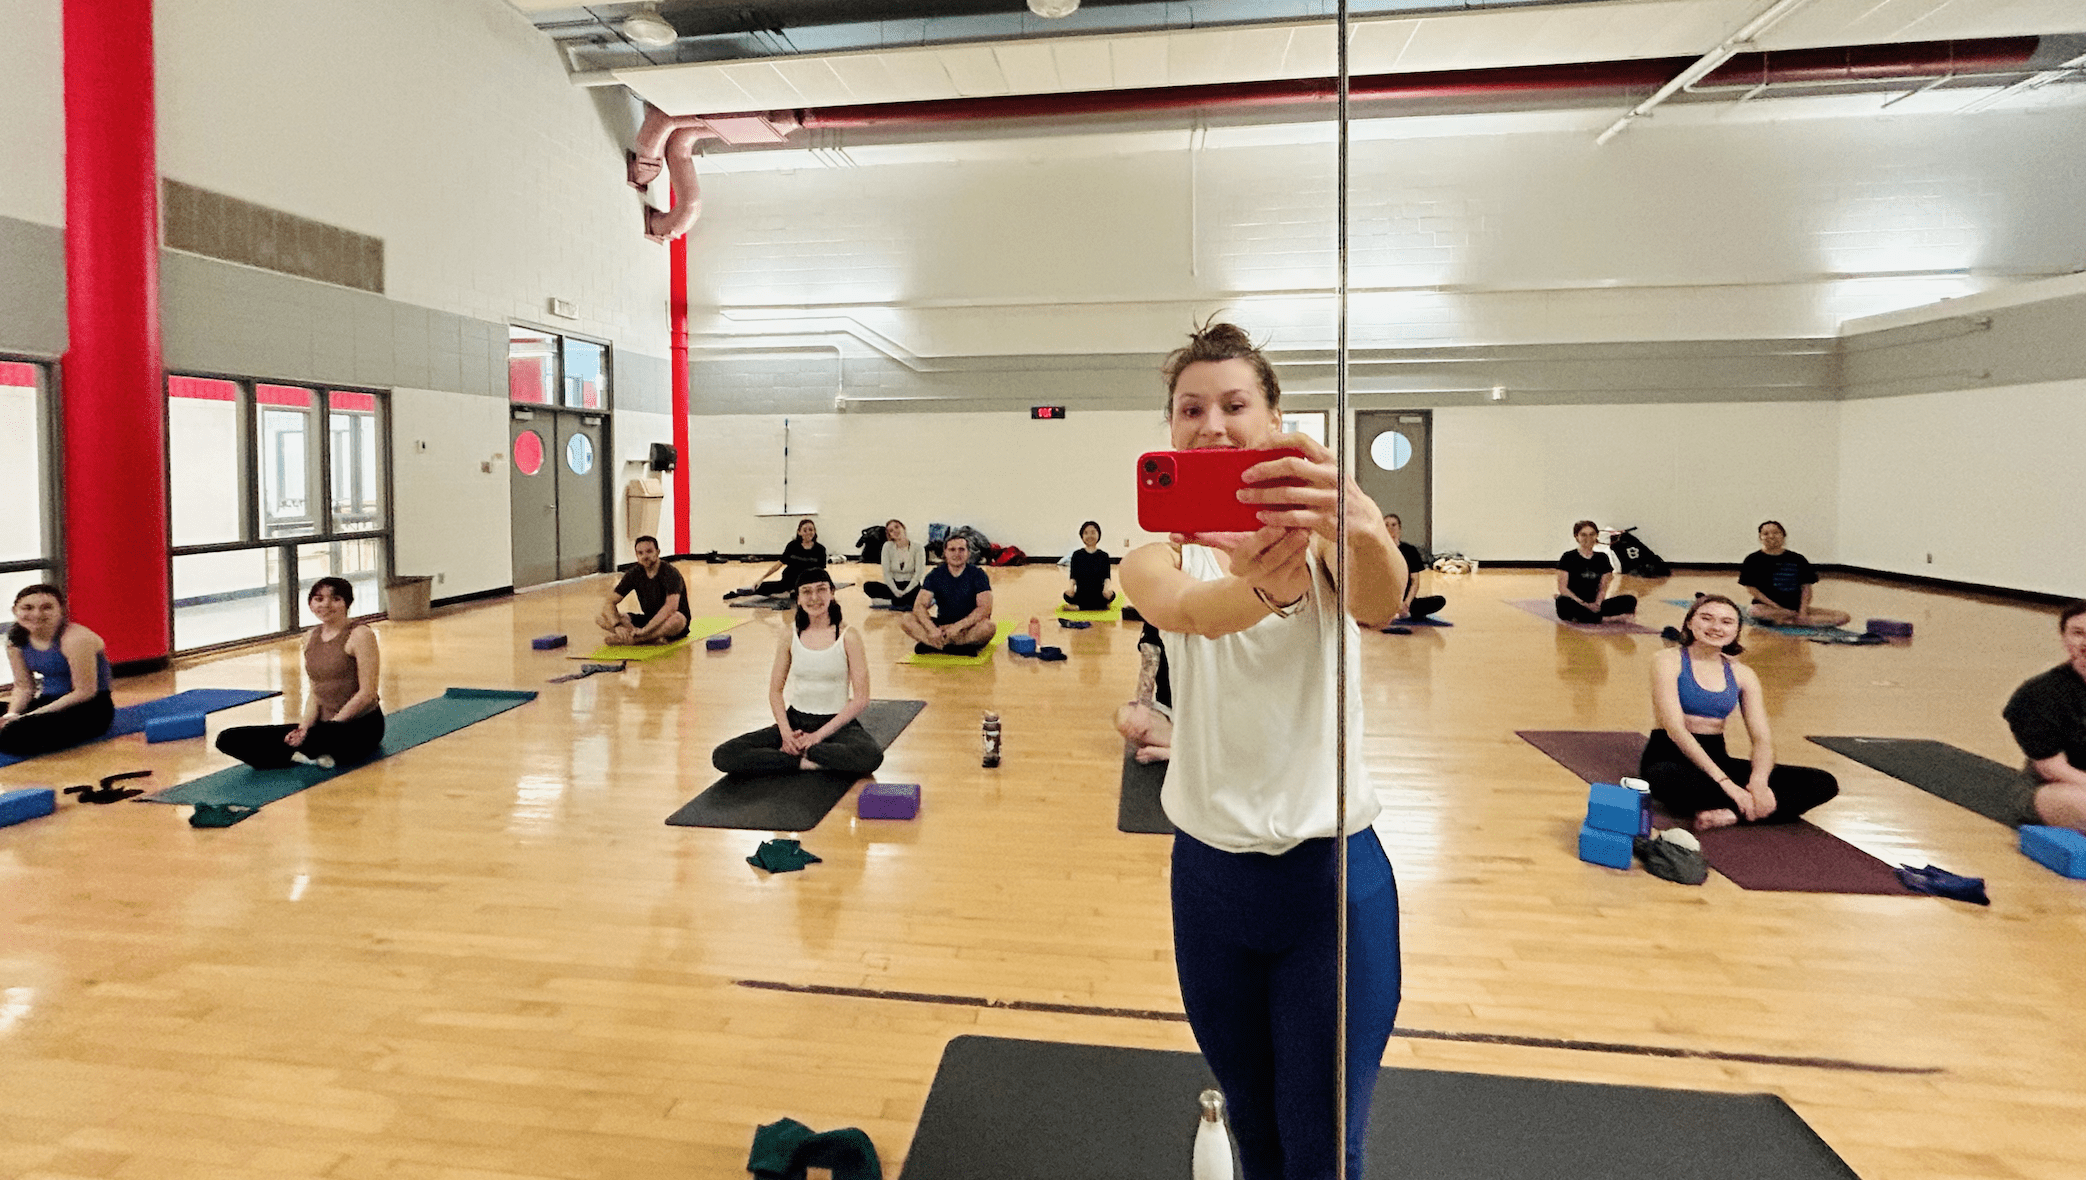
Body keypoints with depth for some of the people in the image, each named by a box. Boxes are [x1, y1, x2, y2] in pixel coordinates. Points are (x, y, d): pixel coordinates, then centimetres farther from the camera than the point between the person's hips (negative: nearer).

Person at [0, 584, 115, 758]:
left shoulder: (75, 639, -19)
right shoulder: (17, 639, 4)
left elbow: (84, 692, -19)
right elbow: (23, 687, 11)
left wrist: (31, 716, -19)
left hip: (90, 710, -7)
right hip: (49, 700, 7)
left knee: (14, 735, -29)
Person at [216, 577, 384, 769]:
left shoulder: (360, 635, -8)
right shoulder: (310, 638, 12)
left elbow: (367, 694, -13)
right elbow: (315, 692, 13)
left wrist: (332, 724, -17)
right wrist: (304, 727, -5)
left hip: (361, 726, -7)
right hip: (325, 726, 7)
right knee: (228, 739, -5)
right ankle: (313, 753, -12)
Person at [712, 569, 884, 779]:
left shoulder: (847, 637, -6)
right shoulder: (790, 638, 3)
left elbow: (861, 699, -9)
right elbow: (775, 691, 7)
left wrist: (820, 734, -15)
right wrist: (786, 732, -11)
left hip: (837, 723, -3)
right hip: (796, 720, 3)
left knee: (871, 757, -38)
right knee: (723, 756, -18)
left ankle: (798, 752, -17)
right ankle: (807, 763, -13)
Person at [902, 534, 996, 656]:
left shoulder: (977, 575, -5)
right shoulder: (935, 575, 1)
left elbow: (985, 609, -16)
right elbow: (919, 606, -9)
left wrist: (958, 626, -28)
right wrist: (932, 629, -29)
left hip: (969, 626, -3)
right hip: (942, 624, 3)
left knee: (987, 627, -36)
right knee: (906, 621, -21)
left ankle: (931, 645, -32)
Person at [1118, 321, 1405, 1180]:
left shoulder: (1327, 537, -8)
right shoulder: (1157, 557, -5)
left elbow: (1380, 602, -32)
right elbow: (1190, 609, -29)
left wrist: (1363, 534, -57)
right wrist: (1262, 589, -54)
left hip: (1333, 875, -2)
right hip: (1209, 875, 2)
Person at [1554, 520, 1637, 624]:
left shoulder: (1602, 558, 15)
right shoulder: (1568, 557, 1)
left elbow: (1603, 587, 9)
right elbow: (1562, 588, -6)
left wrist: (1597, 603, -12)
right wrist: (1583, 603, -16)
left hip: (1594, 605, 4)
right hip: (1574, 605, -4)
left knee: (1630, 600, -13)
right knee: (1563, 601, -40)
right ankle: (1606, 618, -29)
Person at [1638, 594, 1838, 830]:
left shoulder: (1742, 675, 10)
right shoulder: (1669, 661, -6)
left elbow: (1762, 739, 2)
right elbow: (1675, 729, -17)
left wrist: (1758, 781, -20)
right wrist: (1722, 781, -26)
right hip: (1671, 759, -6)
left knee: (1824, 783, -9)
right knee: (1667, 779, -43)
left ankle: (1731, 812, -27)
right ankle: (1754, 809, -20)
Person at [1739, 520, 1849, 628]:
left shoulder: (1797, 559, 10)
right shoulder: (1753, 560, 1)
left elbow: (1806, 587, 6)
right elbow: (1752, 589, -6)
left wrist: (1803, 611, -9)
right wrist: (1778, 608, -14)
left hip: (1796, 607, 4)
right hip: (1768, 606, -4)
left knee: (1843, 616, -11)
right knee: (1756, 612, -42)